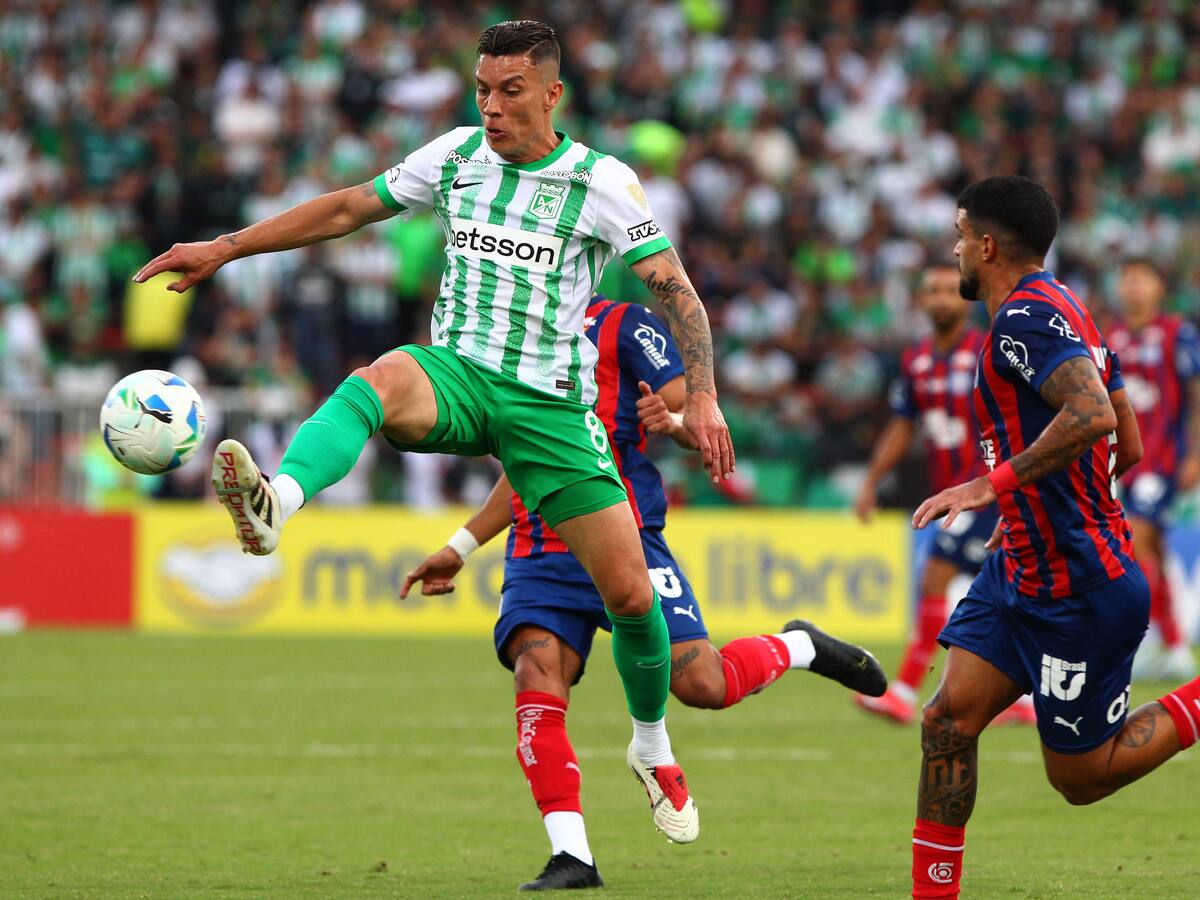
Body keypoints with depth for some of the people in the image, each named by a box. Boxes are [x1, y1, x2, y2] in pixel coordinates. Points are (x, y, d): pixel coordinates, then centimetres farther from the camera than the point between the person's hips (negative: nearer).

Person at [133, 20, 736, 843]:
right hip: (456, 373, 1)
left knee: (630, 594, -4)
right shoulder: (455, 157, 6)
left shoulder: (603, 183, -3)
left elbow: (676, 290, -4)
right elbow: (348, 208, 13)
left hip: (551, 404, -1)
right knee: (383, 377, -38)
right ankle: (276, 503, -65)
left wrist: (701, 396, -17)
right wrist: (224, 249, 9)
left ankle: (653, 747, 25)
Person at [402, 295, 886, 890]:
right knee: (535, 680, -19)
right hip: (538, 554, 5)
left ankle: (799, 647, 20)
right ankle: (570, 857, -16)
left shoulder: (623, 324, 0)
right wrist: (459, 548, 28)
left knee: (702, 684, -13)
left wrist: (672, 422, -29)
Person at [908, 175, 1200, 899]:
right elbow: (1128, 450, 19)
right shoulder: (1065, 310, 14)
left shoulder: (1026, 316, -17)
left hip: (1080, 591, -10)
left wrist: (997, 484, -30)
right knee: (950, 720, 0)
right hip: (1023, 571, 10)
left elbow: (1092, 414, -34)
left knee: (1080, 777, 0)